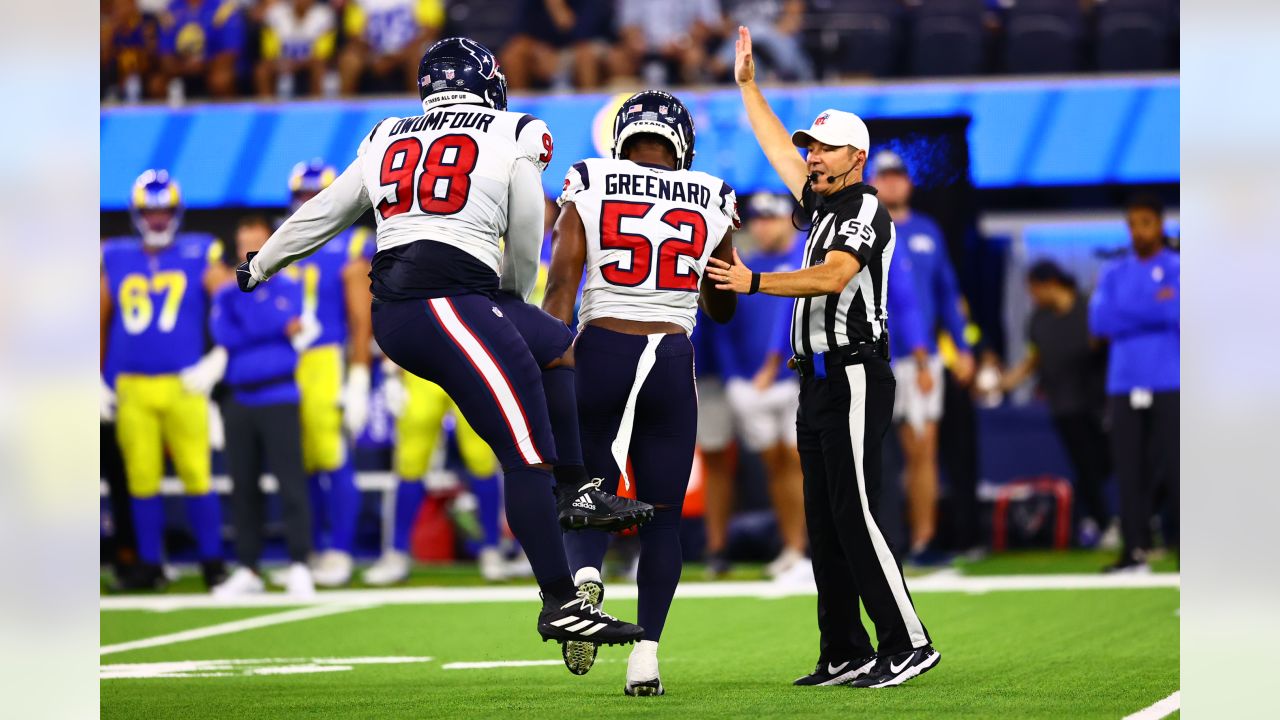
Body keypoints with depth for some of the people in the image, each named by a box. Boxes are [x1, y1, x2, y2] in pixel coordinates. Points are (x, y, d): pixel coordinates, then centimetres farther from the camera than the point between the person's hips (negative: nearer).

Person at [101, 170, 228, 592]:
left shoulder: (199, 256, 3)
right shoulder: (115, 260, 9)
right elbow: (101, 322, 16)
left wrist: (216, 362, -7)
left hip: (183, 384, -2)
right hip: (132, 389, 2)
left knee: (196, 475, -3)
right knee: (141, 478, 4)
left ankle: (212, 563, 5)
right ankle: (149, 565, 12)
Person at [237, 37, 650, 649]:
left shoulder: (387, 140, 19)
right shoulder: (516, 138, 5)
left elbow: (320, 214, 27)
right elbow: (525, 248, 12)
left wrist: (259, 267, 42)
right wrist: (516, 294, 32)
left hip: (390, 316, 7)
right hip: (450, 297, -7)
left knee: (558, 351, 23)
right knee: (527, 452, -9)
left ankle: (579, 494, 19)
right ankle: (560, 604, -13)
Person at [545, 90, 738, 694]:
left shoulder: (588, 191, 2)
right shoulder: (711, 205, 6)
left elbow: (561, 285, -9)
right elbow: (720, 309, 18)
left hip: (599, 354, 0)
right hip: (671, 363, 0)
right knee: (662, 514, 10)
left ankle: (585, 577, -20)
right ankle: (646, 654, 1)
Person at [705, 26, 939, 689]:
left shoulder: (866, 212, -9)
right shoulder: (821, 205, 17)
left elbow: (831, 278, -24)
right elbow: (778, 148, 28)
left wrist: (754, 283, -30)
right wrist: (747, 84, 27)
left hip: (855, 380, -9)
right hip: (817, 384, 9)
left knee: (854, 516, -14)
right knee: (824, 524, 7)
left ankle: (908, 644, -12)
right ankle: (846, 656, 9)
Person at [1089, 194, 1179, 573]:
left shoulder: (1179, 270, 5)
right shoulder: (1114, 275, 14)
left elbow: (1182, 316, -9)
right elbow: (1100, 321, -1)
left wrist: (1129, 314, -6)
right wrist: (1158, 309, -7)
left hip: (1169, 386, -3)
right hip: (1125, 386, 3)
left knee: (1173, 467, -7)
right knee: (1130, 469, -2)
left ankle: (1182, 543, -4)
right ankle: (1135, 549, 0)